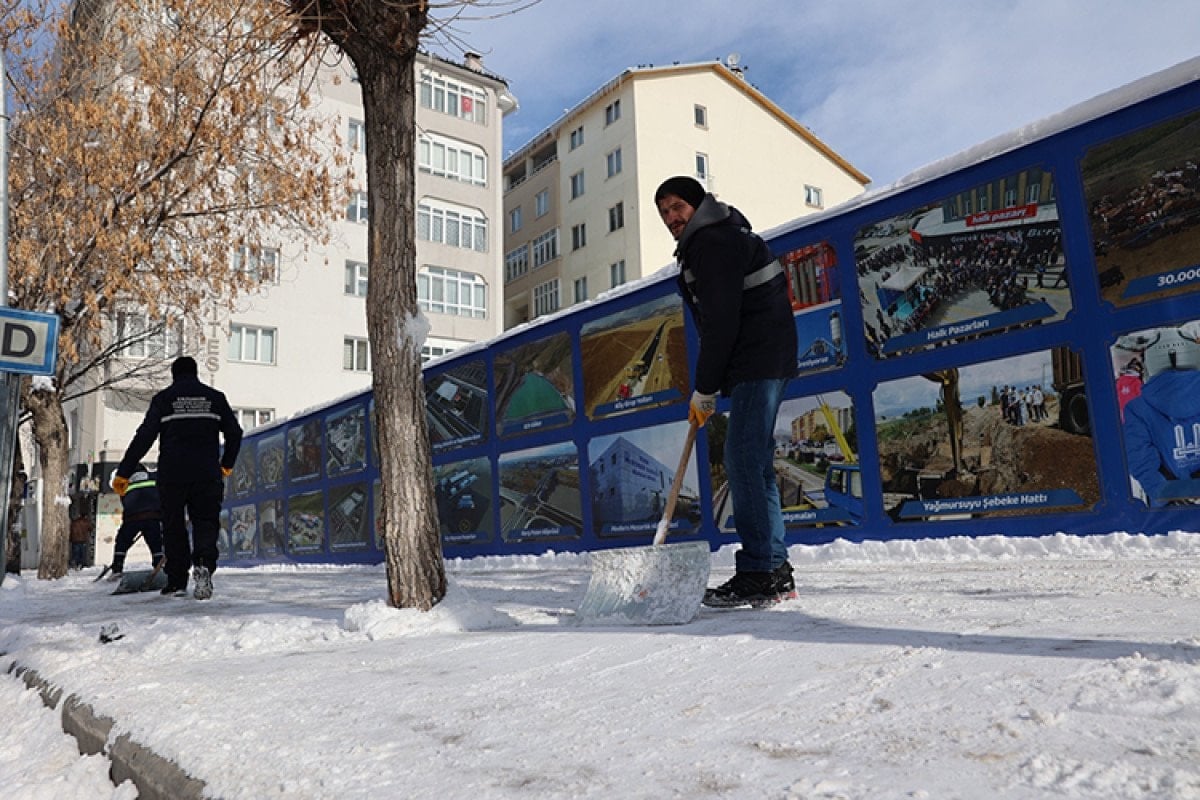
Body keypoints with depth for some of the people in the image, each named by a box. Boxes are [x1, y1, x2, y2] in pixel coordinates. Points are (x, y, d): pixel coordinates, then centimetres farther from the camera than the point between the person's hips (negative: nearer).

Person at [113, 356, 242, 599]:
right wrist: (227, 464, 25)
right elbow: (235, 432, 10)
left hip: (172, 475, 0)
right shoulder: (215, 397, 10)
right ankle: (203, 563, -24)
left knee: (174, 526, 10)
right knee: (206, 521, 4)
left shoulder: (164, 398, 4)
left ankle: (177, 581, 10)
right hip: (207, 475, 1)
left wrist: (124, 473, -2)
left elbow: (144, 437, -3)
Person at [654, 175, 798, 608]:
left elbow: (721, 320, -17)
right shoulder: (703, 244, 24)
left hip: (759, 361, -11)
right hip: (757, 364, 11)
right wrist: (706, 386, 14)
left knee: (743, 458, -14)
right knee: (755, 462, 9)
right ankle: (776, 572, 14)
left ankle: (759, 572, -12)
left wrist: (704, 389, -13)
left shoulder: (713, 241, -10)